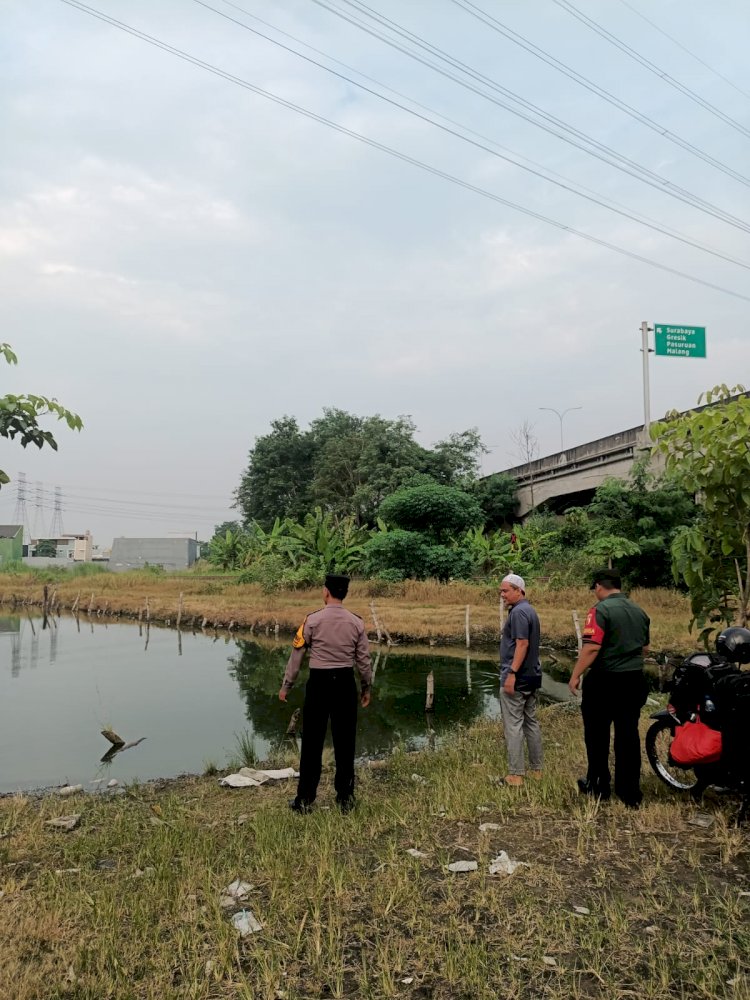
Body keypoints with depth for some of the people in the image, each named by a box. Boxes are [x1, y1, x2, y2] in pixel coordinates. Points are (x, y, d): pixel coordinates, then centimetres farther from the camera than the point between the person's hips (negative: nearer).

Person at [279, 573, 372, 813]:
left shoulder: (313, 620, -8)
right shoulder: (356, 622, -1)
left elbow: (297, 655, -4)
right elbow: (364, 659, 3)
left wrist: (286, 685, 6)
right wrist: (366, 687, 17)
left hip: (319, 682, -2)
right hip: (345, 682, 2)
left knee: (312, 742, 6)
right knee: (345, 742, 11)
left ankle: (305, 800, 13)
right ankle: (345, 798, 20)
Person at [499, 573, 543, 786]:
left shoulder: (518, 612, -16)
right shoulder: (529, 610, 14)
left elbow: (522, 644, -24)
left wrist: (511, 673, -24)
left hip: (517, 678, -10)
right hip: (531, 676, 10)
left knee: (513, 725, -4)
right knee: (531, 722, 14)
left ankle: (516, 774, -1)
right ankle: (536, 769, 21)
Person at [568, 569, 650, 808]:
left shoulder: (600, 610, -15)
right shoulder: (639, 611, 7)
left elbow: (591, 648, -23)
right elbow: (645, 647, 17)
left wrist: (575, 676, -14)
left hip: (605, 681, -6)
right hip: (634, 681, 6)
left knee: (597, 735, 9)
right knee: (628, 736, 11)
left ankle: (598, 786, 19)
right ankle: (630, 792, 16)